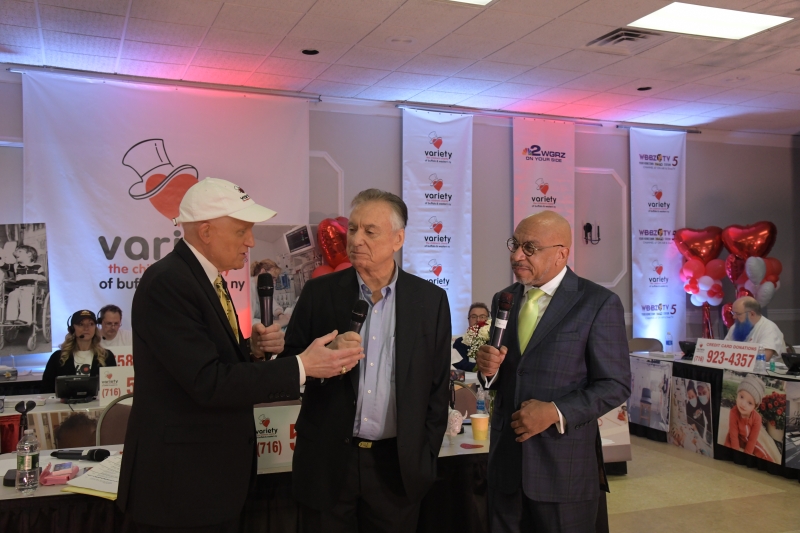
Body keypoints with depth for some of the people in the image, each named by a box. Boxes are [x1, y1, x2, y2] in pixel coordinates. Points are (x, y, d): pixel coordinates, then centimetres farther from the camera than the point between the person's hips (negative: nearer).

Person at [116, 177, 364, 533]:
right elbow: (208, 382, -26)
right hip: (179, 480, -9)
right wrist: (302, 366, -25)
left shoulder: (206, 278, 8)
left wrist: (252, 349, -6)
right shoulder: (167, 283, -20)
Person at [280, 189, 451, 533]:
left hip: (398, 463, 0)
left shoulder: (431, 300, -2)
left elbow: (438, 387, 3)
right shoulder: (319, 292, -2)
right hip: (327, 461, 0)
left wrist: (426, 457, 2)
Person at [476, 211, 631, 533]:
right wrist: (489, 369, -9)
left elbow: (615, 385, -8)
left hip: (564, 462, -4)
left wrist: (556, 412, -20)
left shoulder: (599, 303, -9)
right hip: (505, 457, 5)